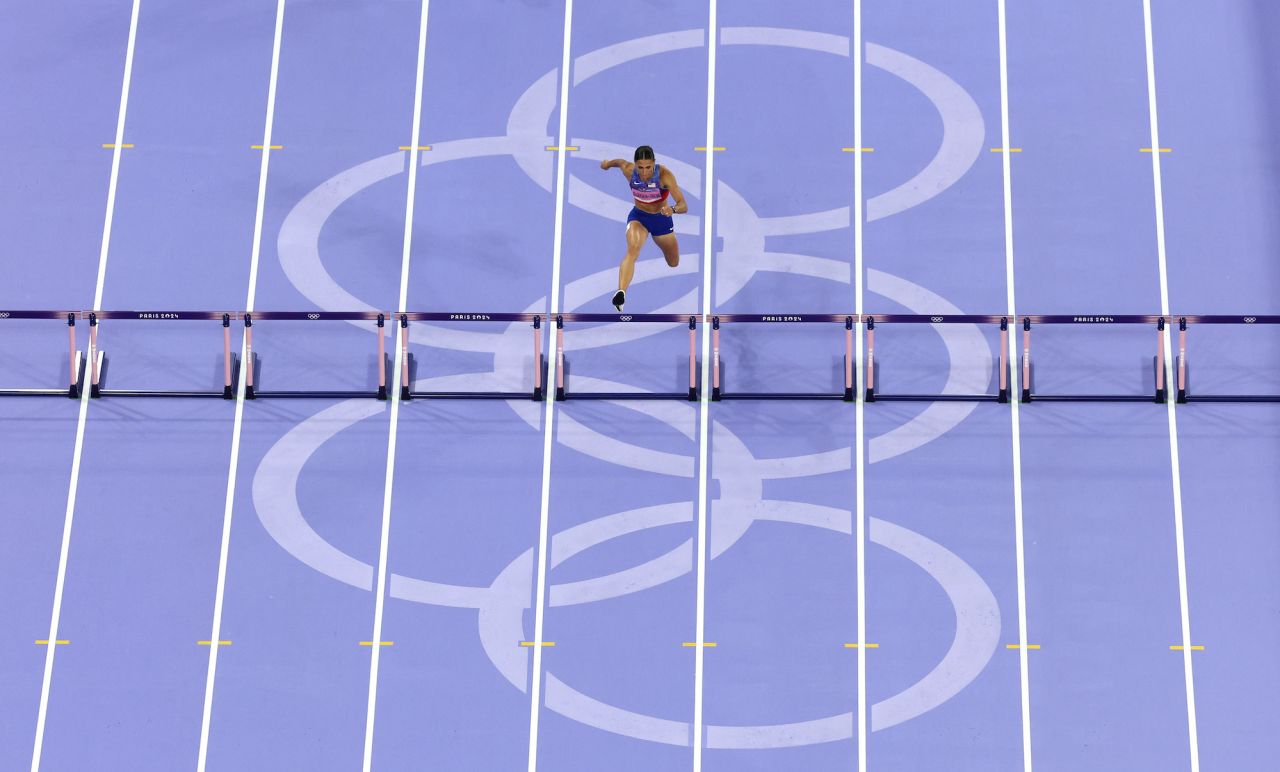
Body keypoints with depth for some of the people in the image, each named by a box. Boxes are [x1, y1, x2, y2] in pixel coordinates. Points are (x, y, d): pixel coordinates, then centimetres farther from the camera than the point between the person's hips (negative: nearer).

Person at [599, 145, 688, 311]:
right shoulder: (629, 170, -23)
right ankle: (621, 292, -50)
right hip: (638, 217, 0)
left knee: (674, 264, 21)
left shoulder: (664, 174, -31)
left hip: (661, 218, 0)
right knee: (632, 250, -33)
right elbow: (620, 162, 4)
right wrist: (608, 164, 25)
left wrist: (673, 209, -58)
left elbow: (684, 206, -36)